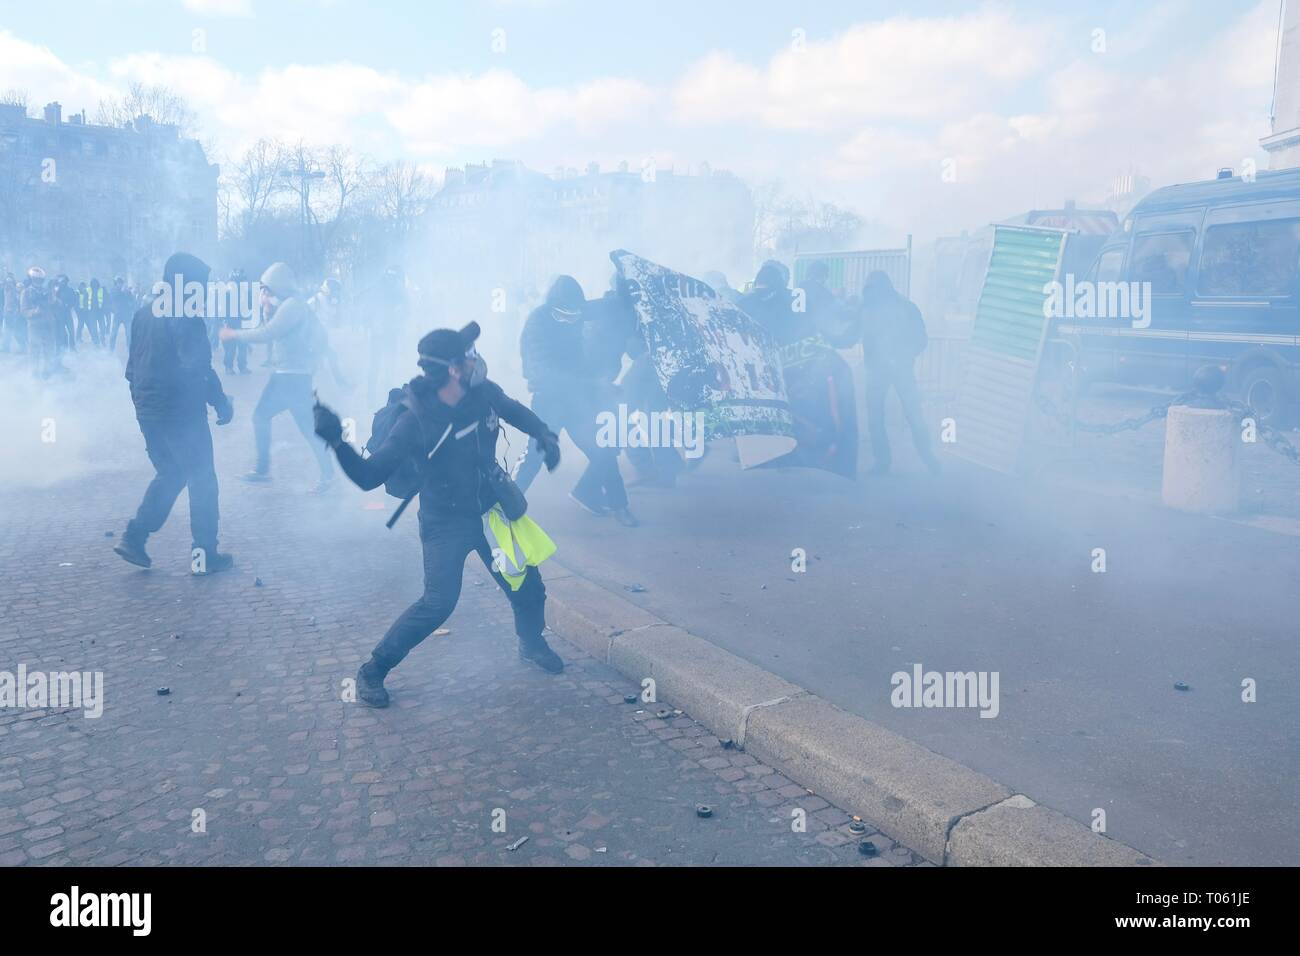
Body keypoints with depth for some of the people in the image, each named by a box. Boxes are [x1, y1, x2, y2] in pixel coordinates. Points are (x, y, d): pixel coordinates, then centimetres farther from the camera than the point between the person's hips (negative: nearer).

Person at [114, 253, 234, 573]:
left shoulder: (144, 313, 11)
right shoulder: (186, 316, -14)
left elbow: (133, 363, 16)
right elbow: (199, 367, -19)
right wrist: (222, 403, -10)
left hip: (148, 411, 8)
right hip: (182, 412, -8)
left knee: (169, 475, 21)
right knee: (202, 480, 4)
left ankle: (133, 537, 12)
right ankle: (205, 555, 8)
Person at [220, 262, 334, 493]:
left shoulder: (292, 305, -16)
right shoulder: (292, 306, 16)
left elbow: (268, 333, -22)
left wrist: (235, 334, -10)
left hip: (295, 378, -11)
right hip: (283, 375, 11)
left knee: (308, 428, -7)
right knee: (260, 416, 14)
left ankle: (328, 475, 2)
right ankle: (262, 469, 22)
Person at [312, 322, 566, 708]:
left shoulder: (484, 393, -12)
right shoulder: (415, 420, -26)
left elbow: (516, 412, 12)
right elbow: (368, 476, -25)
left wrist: (546, 437, -2)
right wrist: (337, 442, -40)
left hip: (491, 510, 5)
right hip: (445, 523, -5)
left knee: (527, 585, 13)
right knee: (438, 603, -17)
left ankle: (532, 643, 45)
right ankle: (372, 672, 3)